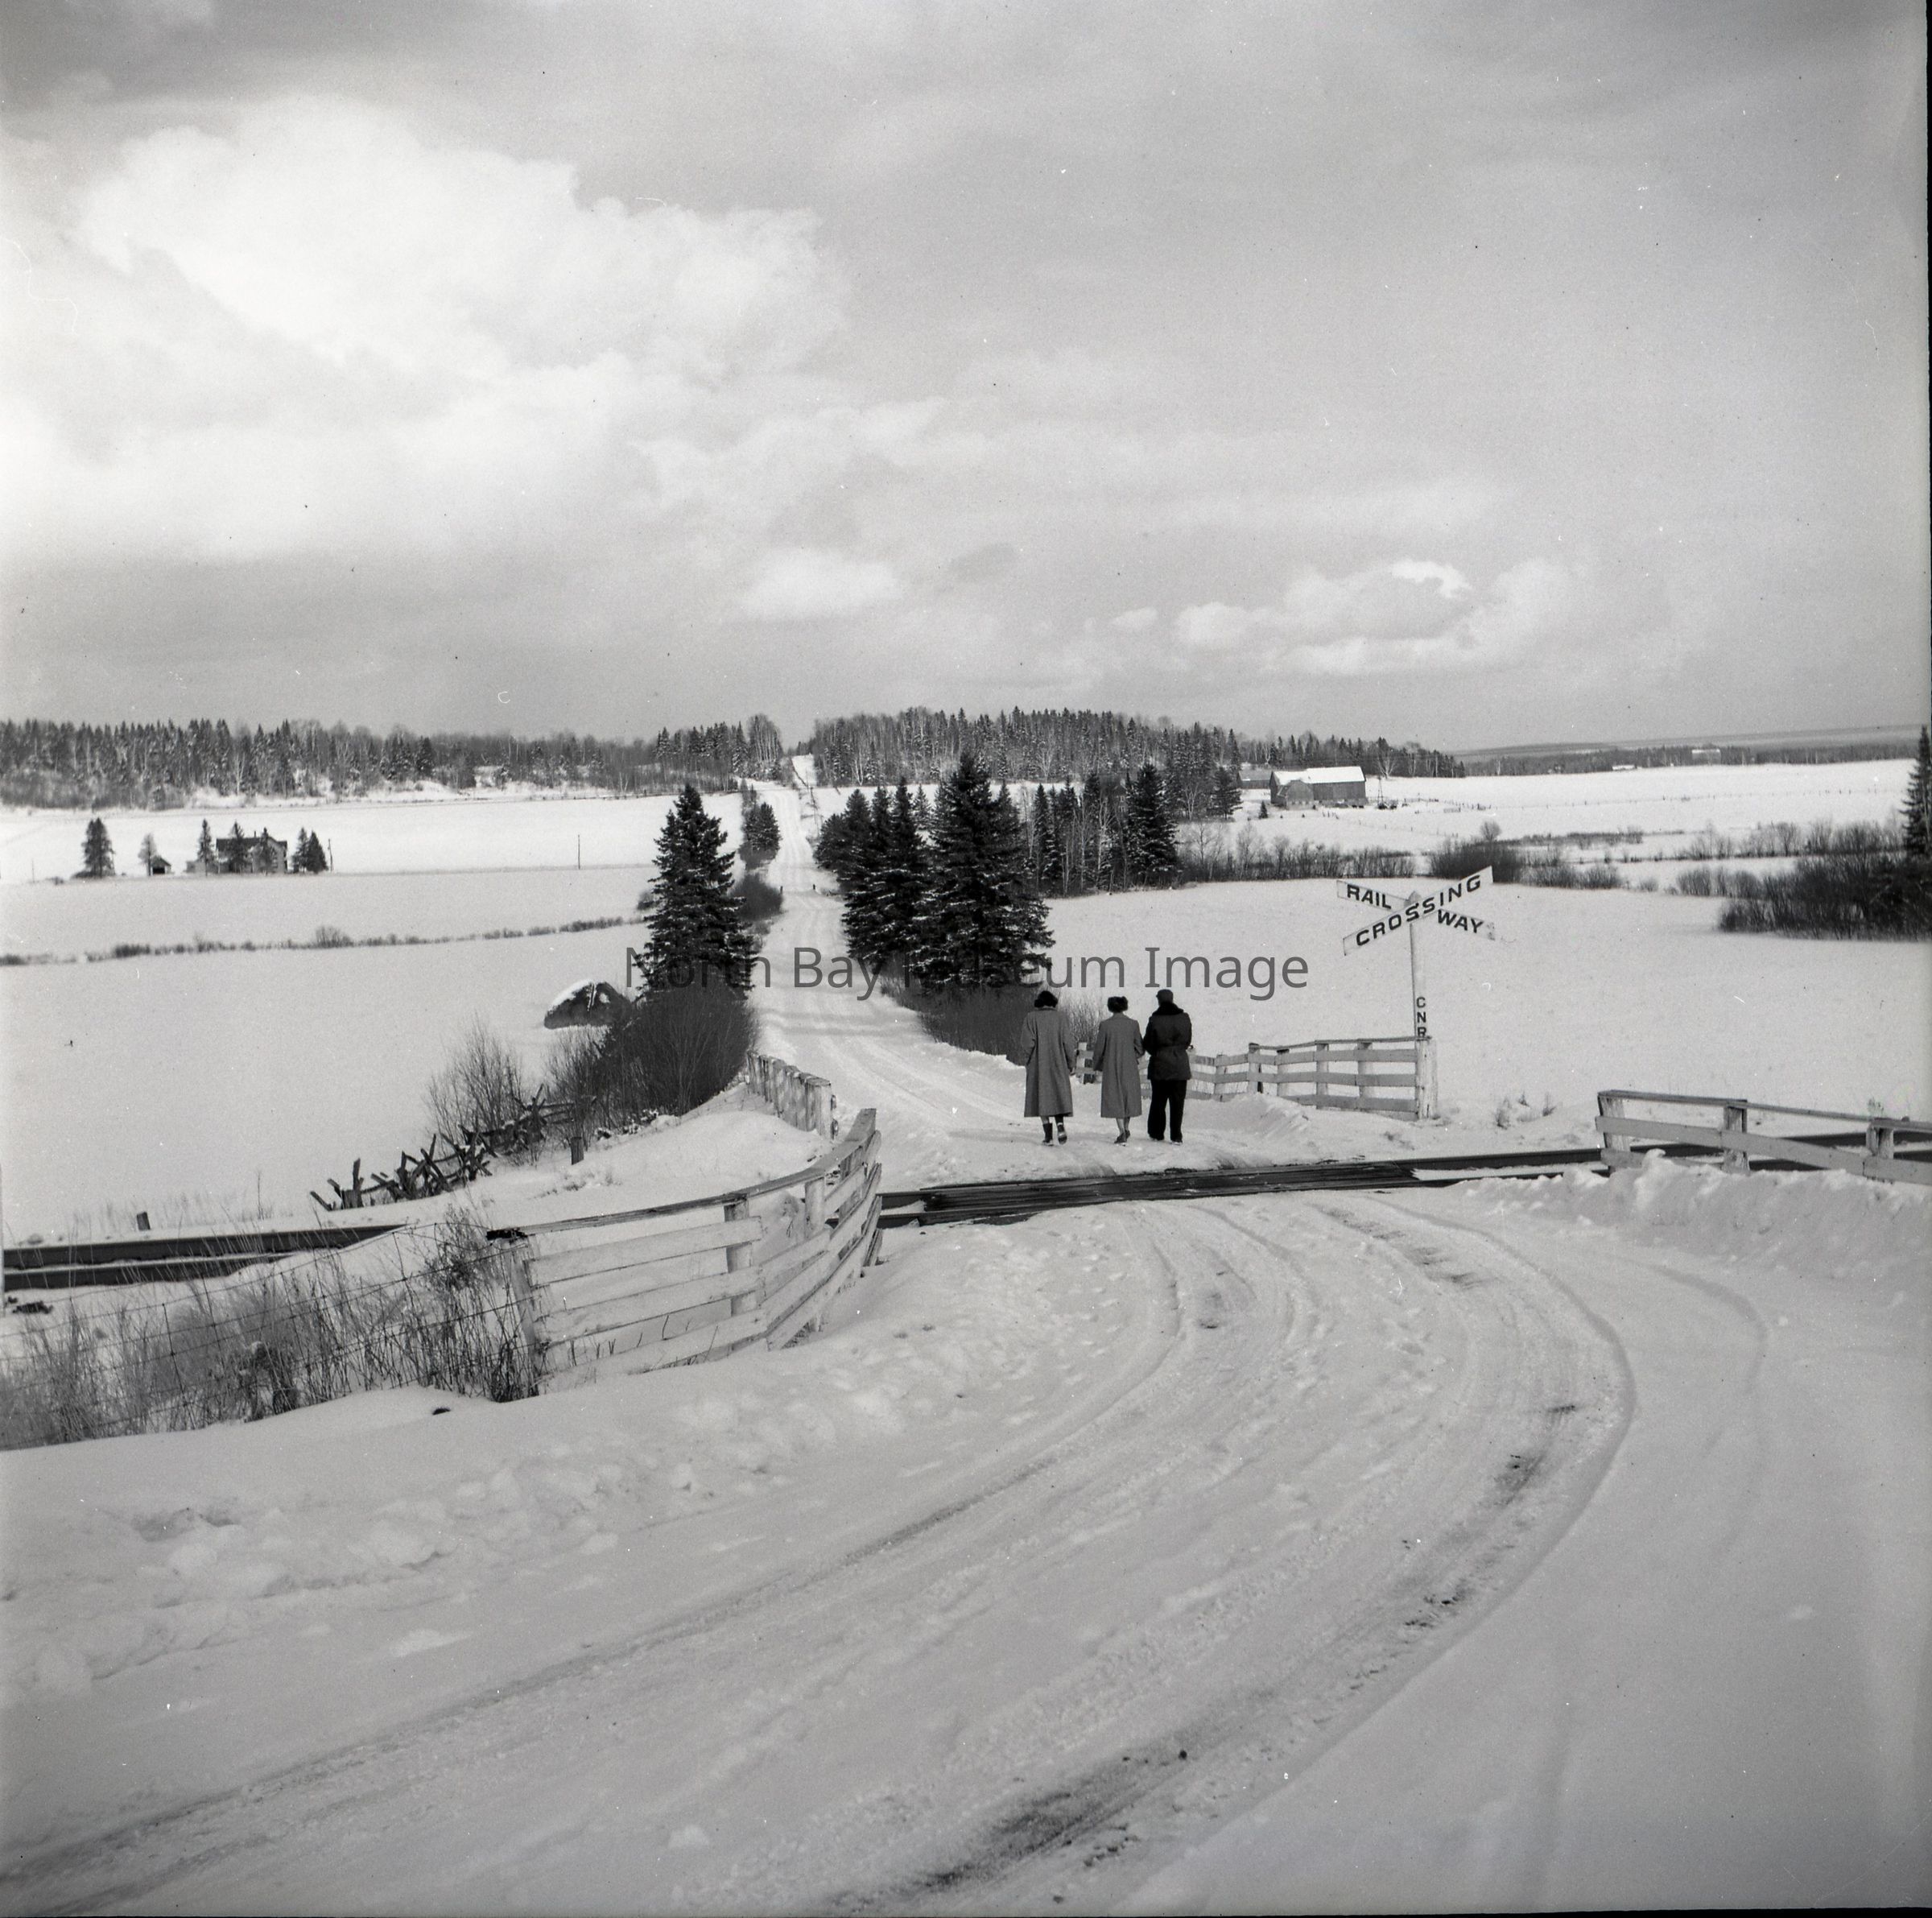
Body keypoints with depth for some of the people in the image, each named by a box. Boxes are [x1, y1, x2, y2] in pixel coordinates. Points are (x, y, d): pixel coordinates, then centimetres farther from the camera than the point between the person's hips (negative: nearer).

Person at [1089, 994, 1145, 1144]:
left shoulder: (1105, 1025, -9)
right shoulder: (1133, 1024, -4)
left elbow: (1099, 1048, -5)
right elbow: (1140, 1048, 0)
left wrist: (1097, 1066, 11)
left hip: (1111, 1067, -2)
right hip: (1130, 1067, 2)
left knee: (1115, 1098, 3)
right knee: (1129, 1096, 19)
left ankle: (1122, 1133, -6)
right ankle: (1126, 1128, 26)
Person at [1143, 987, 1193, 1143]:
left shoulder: (1155, 1020, -10)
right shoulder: (1184, 1018, -2)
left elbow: (1148, 1045, -4)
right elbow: (1188, 1041, 7)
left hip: (1159, 1065, -1)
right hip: (1180, 1065, 1)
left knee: (1158, 1101, 11)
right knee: (1177, 1102, 3)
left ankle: (1155, 1133, 16)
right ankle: (1176, 1136, -1)